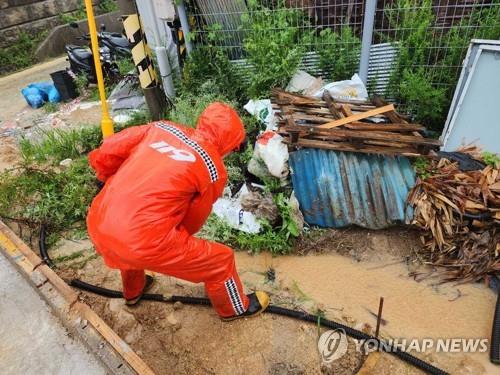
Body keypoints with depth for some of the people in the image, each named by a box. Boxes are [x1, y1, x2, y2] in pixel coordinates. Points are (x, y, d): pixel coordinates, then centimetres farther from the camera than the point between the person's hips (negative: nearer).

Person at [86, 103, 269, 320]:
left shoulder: (161, 128, 7)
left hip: (97, 225, 7)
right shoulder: (214, 170, -4)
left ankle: (133, 292, 66)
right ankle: (236, 308, 40)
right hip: (142, 244, -6)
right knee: (221, 260, 12)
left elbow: (104, 154, 8)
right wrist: (179, 237, 30)